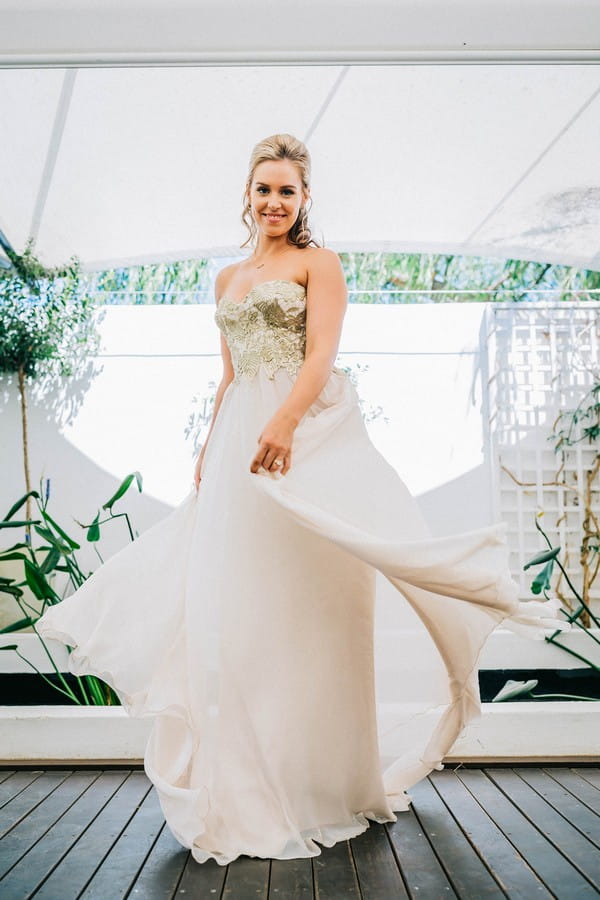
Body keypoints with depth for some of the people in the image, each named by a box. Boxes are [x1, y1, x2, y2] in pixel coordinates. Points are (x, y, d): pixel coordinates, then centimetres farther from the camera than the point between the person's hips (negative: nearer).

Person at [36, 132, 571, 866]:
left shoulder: (318, 262, 3)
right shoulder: (226, 279, 21)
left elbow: (321, 354, -11)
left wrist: (283, 421, -28)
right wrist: (209, 447, 14)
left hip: (308, 434, -6)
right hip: (240, 444, 6)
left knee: (307, 606, -2)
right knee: (236, 604, 5)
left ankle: (320, 782, 15)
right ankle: (251, 784, 20)